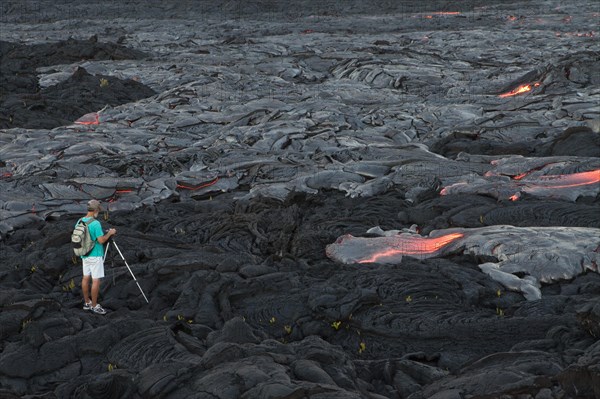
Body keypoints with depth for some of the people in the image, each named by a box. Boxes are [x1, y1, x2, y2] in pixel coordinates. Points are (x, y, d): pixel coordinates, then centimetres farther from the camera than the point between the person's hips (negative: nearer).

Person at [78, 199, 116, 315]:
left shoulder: (79, 221, 3)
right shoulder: (96, 223, -21)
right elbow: (101, 240, -22)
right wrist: (109, 233, -7)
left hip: (85, 255, 8)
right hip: (95, 256, -8)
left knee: (86, 277, 14)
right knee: (96, 280, -1)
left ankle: (87, 302, 22)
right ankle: (94, 306, 3)